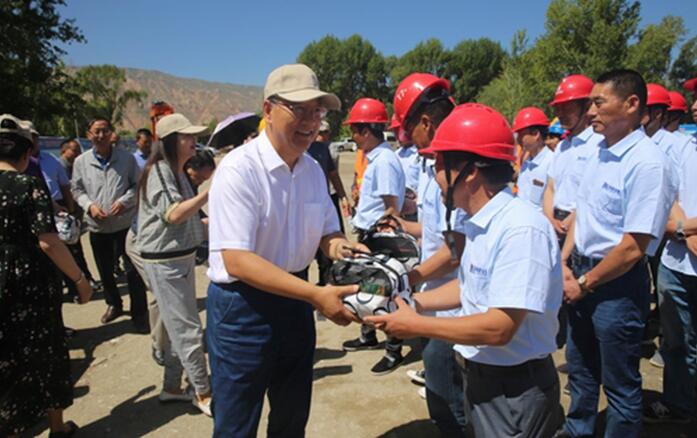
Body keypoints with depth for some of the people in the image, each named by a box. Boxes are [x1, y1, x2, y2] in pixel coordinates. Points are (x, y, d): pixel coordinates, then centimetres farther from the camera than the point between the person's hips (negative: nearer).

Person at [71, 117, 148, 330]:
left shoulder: (126, 157, -5)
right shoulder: (81, 162, -1)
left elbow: (137, 184, 1)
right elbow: (76, 189, 8)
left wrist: (124, 201, -15)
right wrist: (89, 205, -10)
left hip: (125, 223, -2)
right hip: (97, 226, 3)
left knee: (133, 270, -1)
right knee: (105, 270, 17)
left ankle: (139, 313, 13)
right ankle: (113, 304, 40)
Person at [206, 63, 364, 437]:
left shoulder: (313, 171, 2)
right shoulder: (239, 168, -21)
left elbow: (326, 233, 11)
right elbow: (236, 260, -27)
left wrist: (337, 246, -14)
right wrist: (317, 295, -33)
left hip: (295, 300, 7)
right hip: (242, 307, -6)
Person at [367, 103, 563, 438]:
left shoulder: (522, 228, -26)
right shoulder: (480, 223, 1)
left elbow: (499, 328, -29)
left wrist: (416, 325, -21)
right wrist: (414, 302, 5)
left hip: (515, 389, -8)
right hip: (481, 377, 8)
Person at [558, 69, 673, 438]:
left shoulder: (648, 163, -21)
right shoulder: (599, 154, 5)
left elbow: (633, 248, -23)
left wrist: (584, 284, -13)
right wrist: (565, 264, 2)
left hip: (618, 284, -8)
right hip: (582, 275, 8)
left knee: (620, 383, 11)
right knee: (580, 367, 24)